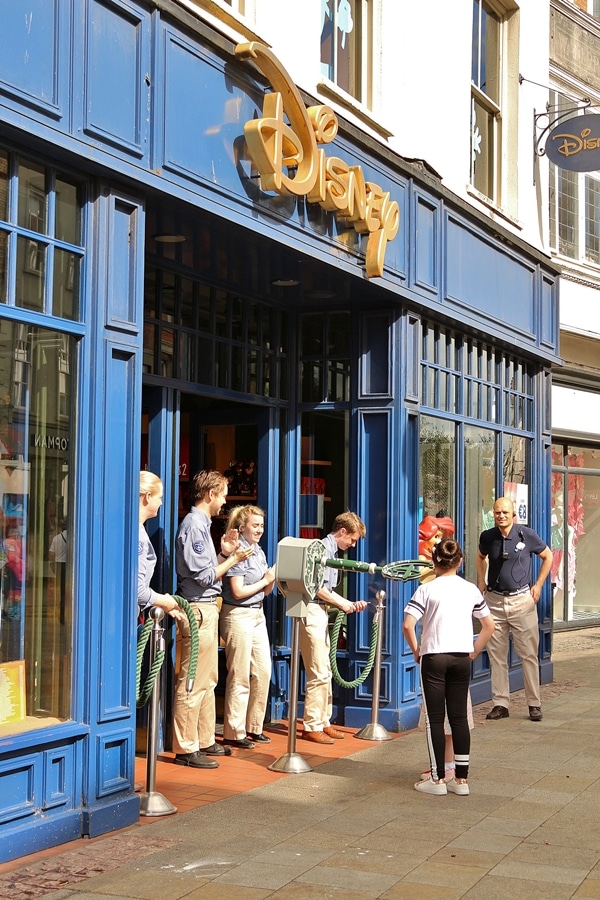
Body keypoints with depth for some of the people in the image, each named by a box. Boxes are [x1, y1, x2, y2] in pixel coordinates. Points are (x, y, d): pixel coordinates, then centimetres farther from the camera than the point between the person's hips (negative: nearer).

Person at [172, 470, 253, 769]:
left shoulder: (201, 524, 16)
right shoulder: (194, 526, -14)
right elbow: (205, 577, -17)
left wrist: (224, 553, 8)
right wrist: (233, 559, -7)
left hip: (207, 607, 11)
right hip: (198, 609, -11)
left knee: (208, 679, 15)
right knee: (193, 682, -7)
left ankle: (204, 741, 23)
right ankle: (185, 748, -3)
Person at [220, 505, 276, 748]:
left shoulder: (258, 551, 13)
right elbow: (238, 591, -17)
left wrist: (273, 579, -4)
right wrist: (265, 580, -10)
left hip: (257, 615, 9)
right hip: (238, 616, -9)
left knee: (263, 672, 9)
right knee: (240, 677, -4)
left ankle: (254, 727, 19)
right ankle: (234, 733, 4)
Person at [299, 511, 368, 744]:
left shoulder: (332, 551, 19)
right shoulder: (323, 548, -12)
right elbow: (318, 588, -18)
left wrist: (350, 604, 13)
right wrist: (342, 604, -8)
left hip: (321, 613, 11)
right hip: (312, 612, -11)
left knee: (324, 672, 14)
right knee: (319, 674, -8)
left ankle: (323, 723, 22)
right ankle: (311, 727, -2)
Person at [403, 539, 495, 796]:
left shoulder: (427, 589, -5)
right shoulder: (470, 589, 6)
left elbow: (408, 625, -13)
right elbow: (489, 626, 10)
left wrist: (415, 650, 1)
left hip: (433, 657, -3)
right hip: (461, 658, 3)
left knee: (435, 718, 4)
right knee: (459, 717, 10)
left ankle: (437, 779, 8)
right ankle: (461, 779, 12)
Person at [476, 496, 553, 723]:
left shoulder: (526, 535, -6)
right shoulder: (487, 537, 2)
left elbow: (548, 556, 8)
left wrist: (538, 585, 1)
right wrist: (481, 581, 13)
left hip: (522, 600, -3)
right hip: (495, 600, 3)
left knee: (528, 654, -1)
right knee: (496, 655, 5)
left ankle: (534, 704, 7)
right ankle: (500, 704, 13)